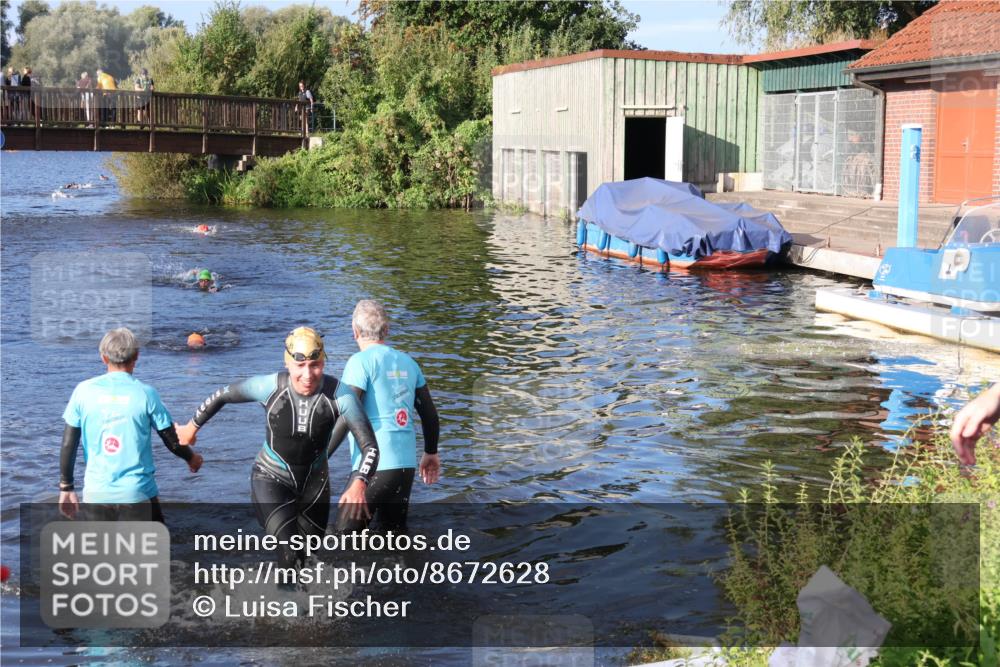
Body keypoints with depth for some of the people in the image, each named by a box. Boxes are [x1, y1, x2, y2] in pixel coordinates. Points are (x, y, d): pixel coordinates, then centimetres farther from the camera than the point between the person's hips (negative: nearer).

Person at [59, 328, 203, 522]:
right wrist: (191, 458, 22)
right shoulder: (145, 393, -6)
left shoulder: (84, 391, -1)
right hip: (138, 492, -2)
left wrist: (66, 487, 11)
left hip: (96, 493, 2)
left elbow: (68, 444, 1)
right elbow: (173, 442, 2)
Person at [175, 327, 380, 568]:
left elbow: (370, 445, -24)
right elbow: (222, 395, -6)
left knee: (307, 556, 20)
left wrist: (358, 485, -43)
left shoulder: (338, 394, -24)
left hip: (315, 481, 3)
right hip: (271, 479, -3)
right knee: (291, 557, -21)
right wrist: (192, 427, 9)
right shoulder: (269, 386, -25)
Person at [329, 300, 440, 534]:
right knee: (395, 530, 17)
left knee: (346, 533, -1)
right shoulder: (408, 362, 12)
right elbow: (430, 413, 17)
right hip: (407, 463, 7)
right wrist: (431, 453, 29)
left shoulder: (361, 362, -7)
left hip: (374, 465, -7)